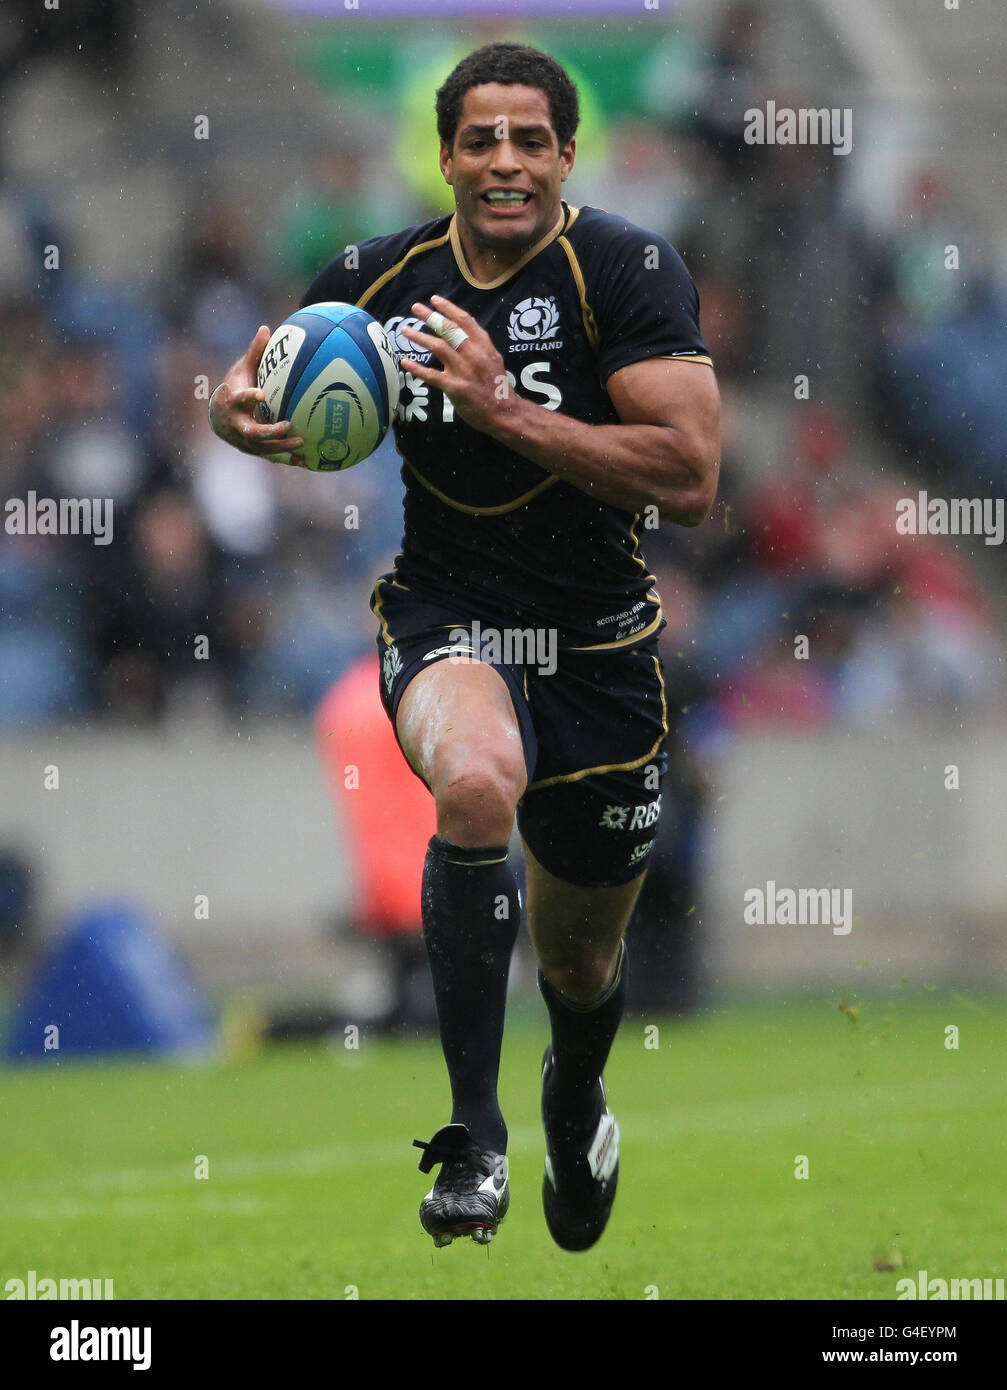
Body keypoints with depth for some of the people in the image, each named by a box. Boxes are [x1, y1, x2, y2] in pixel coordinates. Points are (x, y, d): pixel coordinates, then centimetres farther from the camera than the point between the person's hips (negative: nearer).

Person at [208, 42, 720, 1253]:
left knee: (582, 956, 16)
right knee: (477, 782, -37)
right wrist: (241, 410, -12)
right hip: (445, 618, 0)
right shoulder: (379, 279, -3)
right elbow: (247, 392, 13)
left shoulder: (629, 270, -14)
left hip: (598, 639, 0)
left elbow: (690, 479, -22)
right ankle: (473, 1133, -29)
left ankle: (575, 1103, 55)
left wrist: (506, 412, -27)